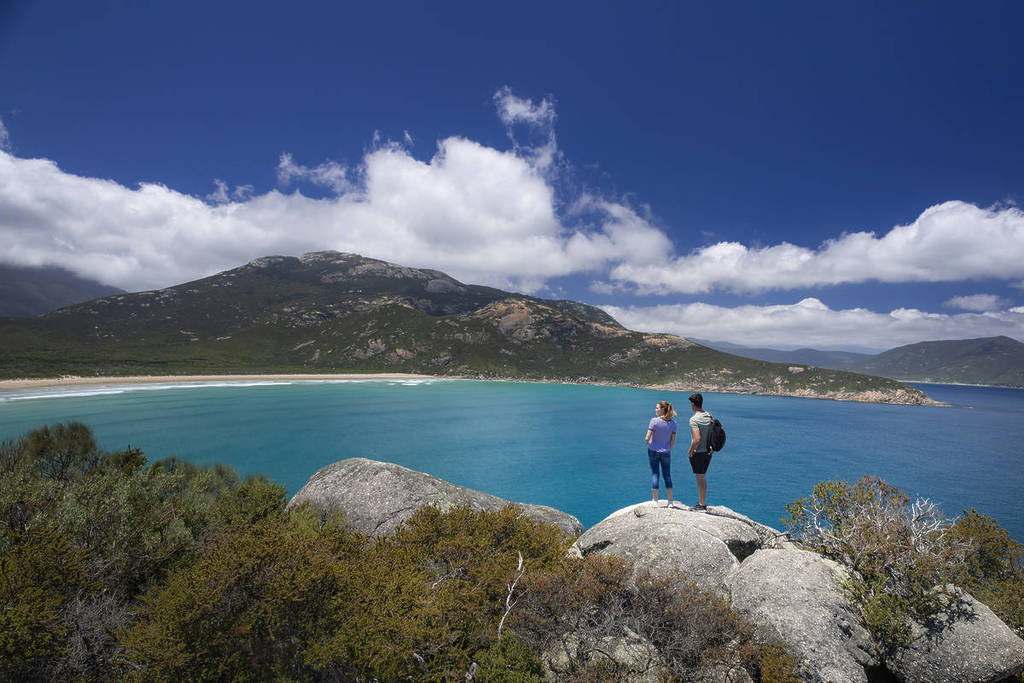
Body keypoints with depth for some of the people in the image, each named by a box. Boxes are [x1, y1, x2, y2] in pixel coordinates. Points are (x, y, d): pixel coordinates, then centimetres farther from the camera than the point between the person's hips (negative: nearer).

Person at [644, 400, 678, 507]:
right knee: (667, 475, 13)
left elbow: (647, 438, -15)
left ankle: (655, 501, 12)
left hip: (653, 451, -3)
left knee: (654, 474, 5)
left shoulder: (654, 421, -15)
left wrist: (648, 443, 6)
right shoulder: (672, 423, -2)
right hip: (666, 453, 3)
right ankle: (670, 501, 18)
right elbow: (673, 441, 3)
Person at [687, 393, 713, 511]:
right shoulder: (709, 415, 4)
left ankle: (702, 505, 12)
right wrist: (710, 448, 19)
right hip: (708, 451, 8)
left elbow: (697, 439, -27)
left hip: (698, 452, -8)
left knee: (700, 478, 2)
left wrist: (690, 451, -12)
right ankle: (703, 502, 28)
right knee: (702, 477, 19)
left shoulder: (694, 419, -21)